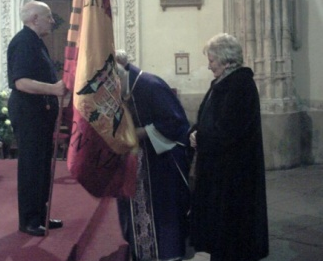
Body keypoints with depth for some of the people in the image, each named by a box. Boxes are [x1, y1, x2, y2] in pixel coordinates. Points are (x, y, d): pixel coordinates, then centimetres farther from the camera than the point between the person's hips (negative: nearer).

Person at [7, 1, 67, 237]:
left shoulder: (35, 42, 17)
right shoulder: (23, 42, -15)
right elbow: (21, 82, -28)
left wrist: (57, 87, 26)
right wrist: (53, 89, -37)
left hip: (39, 111, 10)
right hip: (28, 112, -10)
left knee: (42, 165, 13)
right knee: (30, 167, -4)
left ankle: (40, 215, 22)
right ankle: (28, 220, 6)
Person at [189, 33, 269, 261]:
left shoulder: (241, 84, -17)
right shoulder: (223, 83, 12)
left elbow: (228, 130, -24)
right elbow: (207, 118, 14)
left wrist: (199, 138, -11)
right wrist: (196, 133, -6)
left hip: (234, 167, -9)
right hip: (219, 164, 9)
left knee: (231, 217, 2)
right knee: (217, 212, 15)